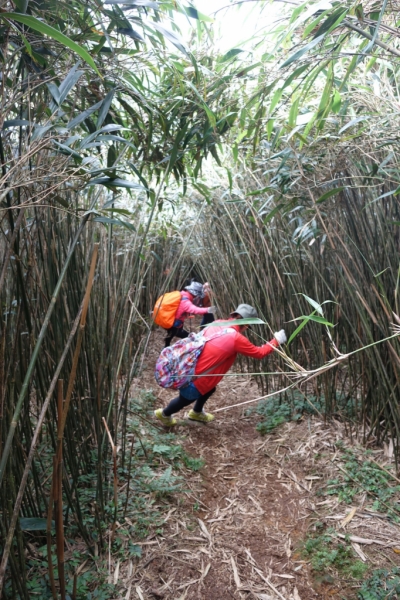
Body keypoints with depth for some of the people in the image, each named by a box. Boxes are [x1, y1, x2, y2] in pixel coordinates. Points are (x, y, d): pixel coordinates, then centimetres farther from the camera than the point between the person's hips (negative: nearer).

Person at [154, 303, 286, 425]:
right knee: (185, 399, 24)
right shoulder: (236, 338, -20)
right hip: (192, 378, -7)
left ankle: (197, 413, 54)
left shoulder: (217, 324, -1)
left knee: (210, 388, 29)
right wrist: (276, 340, 6)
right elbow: (259, 353, -9)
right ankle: (164, 414, 50)